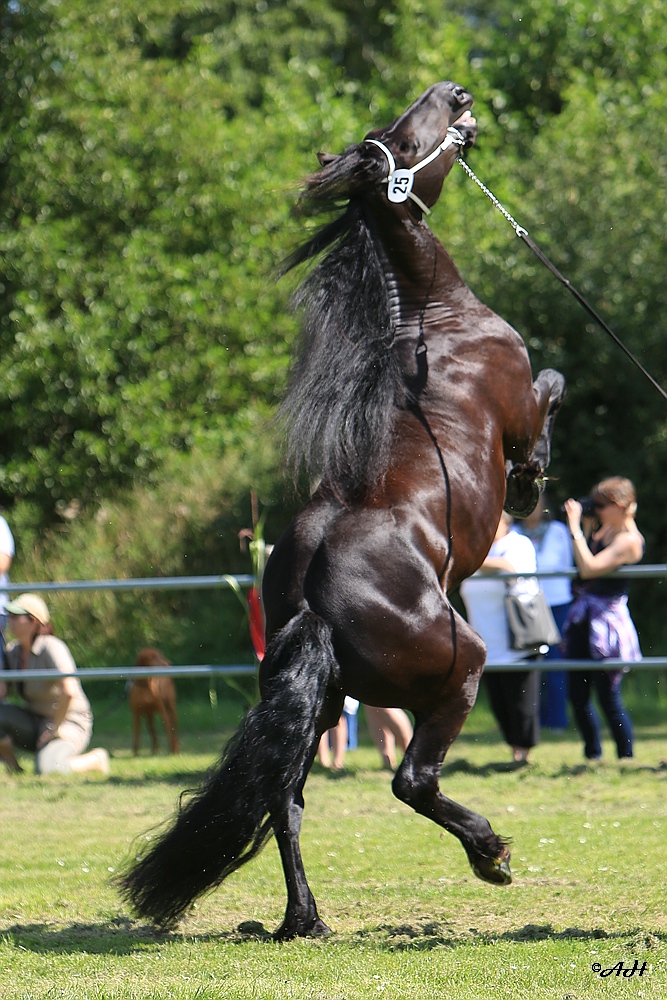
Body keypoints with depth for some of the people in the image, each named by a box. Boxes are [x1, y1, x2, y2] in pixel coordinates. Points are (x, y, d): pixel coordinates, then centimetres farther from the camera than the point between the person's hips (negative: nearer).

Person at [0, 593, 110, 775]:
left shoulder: (51, 648, -20)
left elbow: (68, 692, -30)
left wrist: (54, 729, -23)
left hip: (67, 723, -7)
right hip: (35, 722, 7)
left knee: (46, 769, -33)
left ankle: (95, 759, -3)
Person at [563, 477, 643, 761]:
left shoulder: (628, 540, -15)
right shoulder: (604, 531, 10)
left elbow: (590, 567, -25)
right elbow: (583, 563, 20)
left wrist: (575, 528, -19)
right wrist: (583, 525, 11)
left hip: (607, 620, -9)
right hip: (583, 618, 9)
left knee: (608, 698, -4)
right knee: (578, 695, 10)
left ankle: (626, 759, 6)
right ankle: (593, 757, 22)